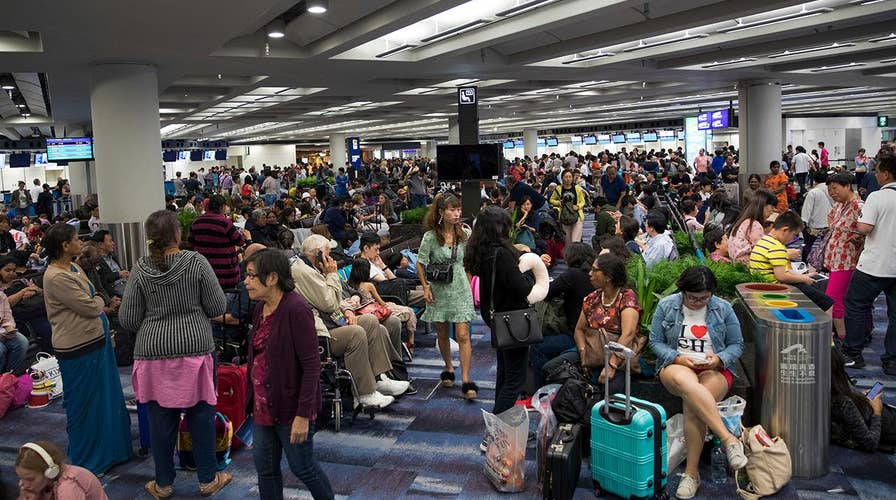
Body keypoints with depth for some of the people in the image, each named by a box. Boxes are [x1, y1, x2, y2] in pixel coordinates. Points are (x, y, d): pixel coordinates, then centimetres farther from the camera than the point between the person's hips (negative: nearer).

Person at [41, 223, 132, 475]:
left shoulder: (73, 268, 9)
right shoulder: (56, 278, -21)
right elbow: (91, 307, -21)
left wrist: (106, 331, 11)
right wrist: (99, 300, 0)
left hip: (95, 341, 9)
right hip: (78, 349, -9)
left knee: (107, 396, 20)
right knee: (85, 404, 7)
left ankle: (111, 446, 38)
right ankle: (89, 458, 24)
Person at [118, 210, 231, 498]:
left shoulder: (141, 269, -3)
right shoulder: (197, 262, -9)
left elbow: (128, 320, 0)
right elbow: (218, 307, -6)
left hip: (154, 353, 2)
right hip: (195, 349, -2)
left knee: (161, 419, 12)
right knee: (201, 415, 10)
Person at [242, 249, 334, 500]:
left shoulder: (296, 309, -20)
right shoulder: (261, 307, 5)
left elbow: (311, 365, -21)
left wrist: (303, 415, -22)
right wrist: (253, 399, 15)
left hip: (290, 406, -8)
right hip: (263, 405, 8)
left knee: (302, 467, 8)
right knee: (265, 469, 14)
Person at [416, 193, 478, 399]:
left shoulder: (465, 233, -2)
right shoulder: (430, 237, -10)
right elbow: (420, 264, -2)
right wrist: (425, 287, -7)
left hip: (460, 289, 0)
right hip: (439, 290, 0)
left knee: (463, 335, -8)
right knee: (442, 334, 14)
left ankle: (466, 381, -5)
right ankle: (449, 368, 37)